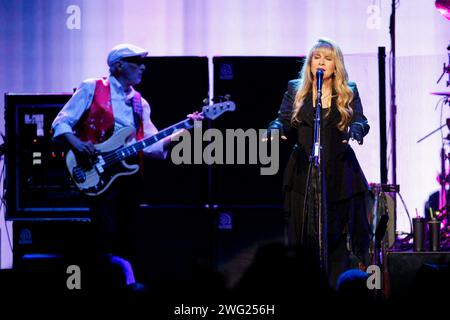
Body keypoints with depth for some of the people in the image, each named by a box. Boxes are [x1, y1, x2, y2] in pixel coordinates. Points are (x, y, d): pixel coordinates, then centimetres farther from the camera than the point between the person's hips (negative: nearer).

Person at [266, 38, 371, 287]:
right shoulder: (296, 90, 9)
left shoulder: (349, 92, 8)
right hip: (304, 172, 0)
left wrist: (355, 130, -27)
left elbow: (360, 120, -3)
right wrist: (276, 129, -23)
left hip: (339, 173, 0)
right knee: (303, 236, -4)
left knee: (337, 237, -1)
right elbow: (285, 119, 1)